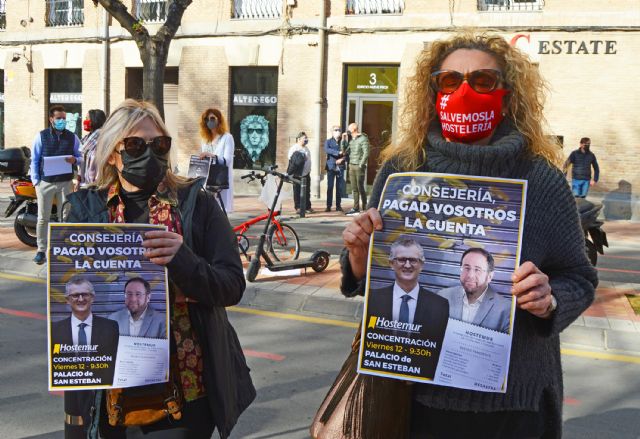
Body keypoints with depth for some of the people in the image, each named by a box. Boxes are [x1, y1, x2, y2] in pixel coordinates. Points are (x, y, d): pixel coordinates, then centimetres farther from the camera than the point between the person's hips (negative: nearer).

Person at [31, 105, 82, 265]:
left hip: (65, 182, 1)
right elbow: (34, 159, 2)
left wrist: (75, 159, -13)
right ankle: (41, 250, 8)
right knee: (43, 218, 1)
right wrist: (35, 181, -5)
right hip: (45, 182, -1)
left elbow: (80, 156, 11)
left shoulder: (72, 137, 6)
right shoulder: (41, 136, 1)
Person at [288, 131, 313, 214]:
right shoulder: (294, 148, -7)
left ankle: (307, 207, 14)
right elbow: (291, 159, -12)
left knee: (307, 191, 8)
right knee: (297, 191, -1)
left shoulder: (306, 148, 15)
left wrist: (309, 169, 15)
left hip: (306, 173, 7)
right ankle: (298, 207, 3)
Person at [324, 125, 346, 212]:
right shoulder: (328, 141, 7)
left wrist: (342, 159, -12)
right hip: (331, 167, -2)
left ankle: (338, 205, 9)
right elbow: (327, 150, -13)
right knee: (330, 187, -4)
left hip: (340, 167, 2)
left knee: (340, 187, 2)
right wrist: (338, 153, -22)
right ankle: (328, 206, 0)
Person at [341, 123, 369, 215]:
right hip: (351, 166, 7)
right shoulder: (351, 140, 15)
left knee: (361, 188, -5)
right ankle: (356, 208, 13)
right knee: (354, 189, 8)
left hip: (359, 167, -7)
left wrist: (361, 165, -15)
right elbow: (345, 152, 13)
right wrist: (343, 141, 5)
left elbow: (366, 153, -13)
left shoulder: (363, 139, -7)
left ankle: (365, 208, 0)